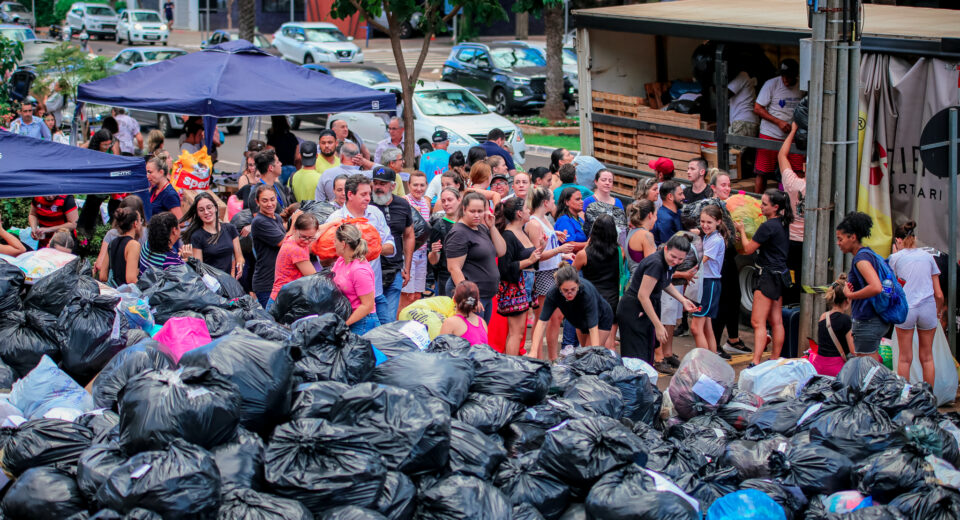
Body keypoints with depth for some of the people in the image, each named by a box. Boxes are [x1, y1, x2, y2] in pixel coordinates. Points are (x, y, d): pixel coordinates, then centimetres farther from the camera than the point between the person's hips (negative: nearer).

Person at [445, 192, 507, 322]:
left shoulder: (482, 228, 14)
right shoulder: (459, 234, -12)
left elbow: (501, 252, 11)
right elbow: (454, 268, -18)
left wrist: (491, 226, 1)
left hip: (486, 296, 9)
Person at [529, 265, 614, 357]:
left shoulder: (587, 291, -41)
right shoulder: (554, 293, -31)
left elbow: (593, 328, -42)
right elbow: (542, 322, -31)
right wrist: (534, 351, -40)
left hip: (601, 318, -4)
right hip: (581, 321, 4)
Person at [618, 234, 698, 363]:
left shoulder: (669, 263, 2)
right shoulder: (655, 264, -25)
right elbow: (643, 295, -25)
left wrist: (683, 300, 9)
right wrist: (658, 325, -22)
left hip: (647, 310, 9)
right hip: (633, 312, -9)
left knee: (648, 356, 12)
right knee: (637, 357, -9)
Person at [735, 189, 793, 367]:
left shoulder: (768, 226, -18)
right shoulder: (783, 224, 10)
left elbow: (748, 249, -11)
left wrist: (741, 230, 4)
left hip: (768, 275, -10)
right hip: (779, 275, 10)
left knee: (758, 322, -11)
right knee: (776, 322, 12)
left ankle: (755, 363, -17)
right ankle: (775, 361, 18)